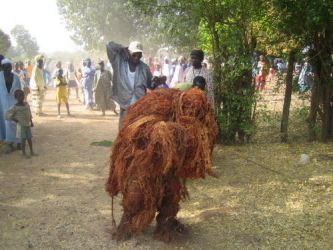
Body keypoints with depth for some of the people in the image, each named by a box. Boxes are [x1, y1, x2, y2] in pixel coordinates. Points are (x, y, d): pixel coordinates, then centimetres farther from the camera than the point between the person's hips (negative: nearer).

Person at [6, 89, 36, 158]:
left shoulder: (26, 104, 2)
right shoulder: (15, 107, -16)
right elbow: (7, 116, -15)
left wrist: (31, 122, 12)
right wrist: (16, 120, -12)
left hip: (28, 125, 5)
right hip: (21, 126, -5)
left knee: (29, 138, 12)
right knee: (23, 139, 1)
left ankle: (32, 152, 25)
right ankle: (24, 153, 13)